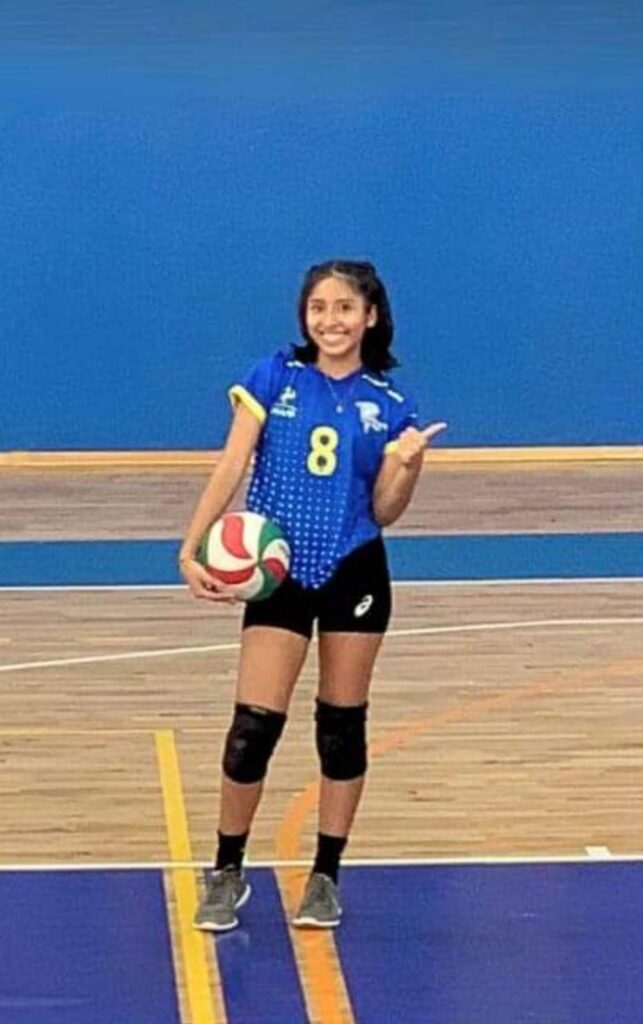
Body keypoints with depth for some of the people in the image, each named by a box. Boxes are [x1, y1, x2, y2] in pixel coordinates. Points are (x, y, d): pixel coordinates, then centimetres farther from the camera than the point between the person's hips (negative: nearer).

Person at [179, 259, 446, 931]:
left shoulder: (388, 404, 2)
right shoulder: (273, 379, -1)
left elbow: (383, 512, 3)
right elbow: (230, 468, -5)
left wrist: (409, 462, -16)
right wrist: (193, 549, -15)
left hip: (355, 574, 1)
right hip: (279, 574, -1)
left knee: (342, 724, 7)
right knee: (253, 725, -7)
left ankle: (326, 877, 20)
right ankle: (227, 873, 10)